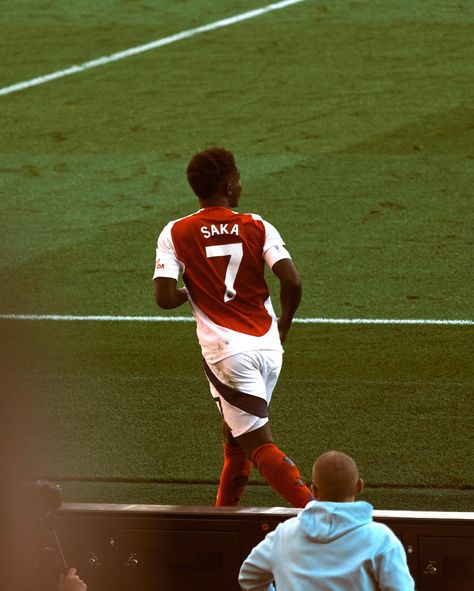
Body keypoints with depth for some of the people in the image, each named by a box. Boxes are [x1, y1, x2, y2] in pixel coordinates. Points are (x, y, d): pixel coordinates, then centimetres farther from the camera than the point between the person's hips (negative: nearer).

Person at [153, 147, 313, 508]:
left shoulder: (176, 234, -4)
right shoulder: (256, 227, -1)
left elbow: (165, 298, -12)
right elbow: (292, 282, -12)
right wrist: (283, 326, 7)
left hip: (227, 352, -4)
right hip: (268, 345, 4)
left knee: (259, 444, -4)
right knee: (236, 437, 23)